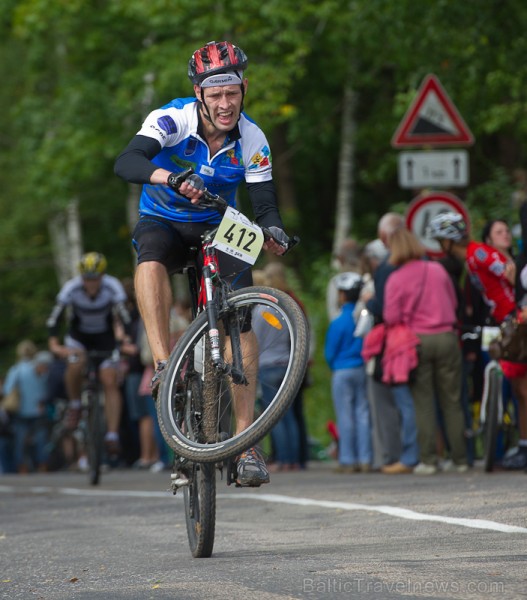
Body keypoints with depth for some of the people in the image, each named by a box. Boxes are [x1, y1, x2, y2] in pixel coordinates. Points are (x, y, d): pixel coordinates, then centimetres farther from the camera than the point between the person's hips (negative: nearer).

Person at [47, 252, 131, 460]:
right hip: (79, 335, 0)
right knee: (75, 365, -30)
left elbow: (124, 318, -33)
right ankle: (74, 405, -3)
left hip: (105, 336, 0)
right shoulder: (71, 288, -25)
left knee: (110, 382, -14)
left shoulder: (113, 287, -26)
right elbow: (55, 318, -28)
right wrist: (53, 344, -42)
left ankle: (112, 435, -14)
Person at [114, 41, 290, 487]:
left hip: (219, 228, 1)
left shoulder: (252, 140, -14)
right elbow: (126, 163, -38)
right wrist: (166, 175, -59)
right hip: (163, 221, -1)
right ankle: (164, 365, -39)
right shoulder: (171, 120, -22)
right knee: (151, 261, -38)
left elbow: (264, 202, -14)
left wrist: (274, 231, -38)